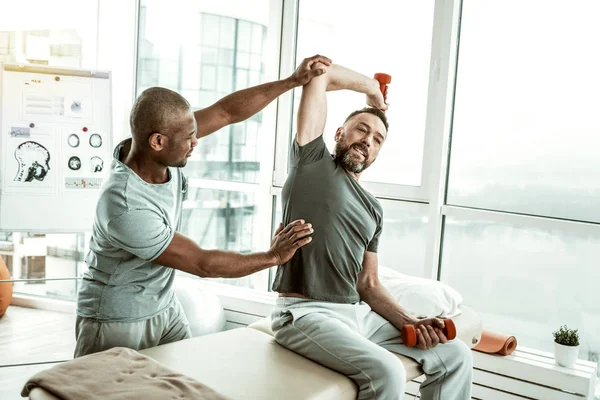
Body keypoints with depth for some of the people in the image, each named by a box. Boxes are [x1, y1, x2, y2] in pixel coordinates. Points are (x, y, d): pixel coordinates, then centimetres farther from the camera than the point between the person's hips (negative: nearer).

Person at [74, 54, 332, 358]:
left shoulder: (162, 150, -13)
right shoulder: (126, 208, -33)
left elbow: (226, 111, -3)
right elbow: (203, 264, -24)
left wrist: (292, 81, -5)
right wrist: (273, 256, -15)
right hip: (116, 323, -7)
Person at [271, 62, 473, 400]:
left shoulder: (373, 209, 19)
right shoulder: (313, 160, 4)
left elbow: (368, 285, 15)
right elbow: (320, 72, -2)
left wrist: (410, 322, -1)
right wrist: (373, 89, 13)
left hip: (358, 313, 7)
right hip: (306, 313, -6)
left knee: (456, 356, 1)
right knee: (387, 372, -29)